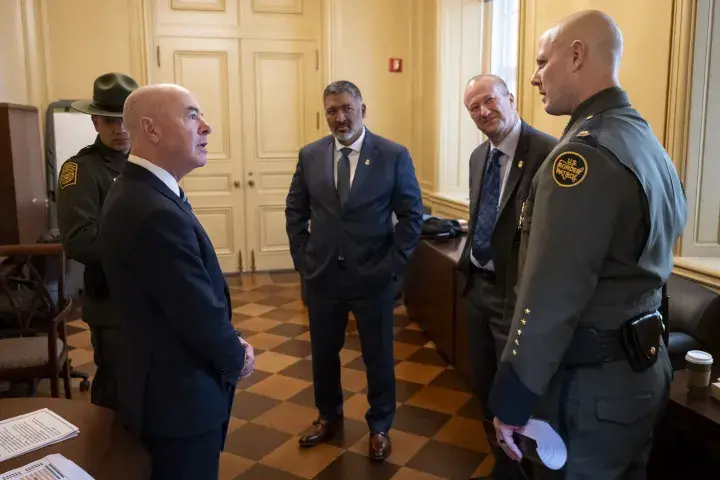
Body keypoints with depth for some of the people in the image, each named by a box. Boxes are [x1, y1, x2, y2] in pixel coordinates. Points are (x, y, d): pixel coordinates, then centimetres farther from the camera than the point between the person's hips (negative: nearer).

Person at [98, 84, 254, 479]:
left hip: (162, 384, 10)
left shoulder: (136, 190, 3)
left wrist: (228, 346, 5)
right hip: (180, 396, -9)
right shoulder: (156, 213, -30)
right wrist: (237, 358, -7)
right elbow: (201, 314, -25)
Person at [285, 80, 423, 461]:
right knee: (323, 353, 18)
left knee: (378, 356, 12)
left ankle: (379, 427, 34)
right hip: (321, 275, 3)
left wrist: (392, 265, -10)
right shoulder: (310, 155, 2)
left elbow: (412, 215, -4)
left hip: (373, 276, -2)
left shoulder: (394, 155, -6)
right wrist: (303, 260, 1)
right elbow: (295, 212, 9)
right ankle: (328, 416, 42)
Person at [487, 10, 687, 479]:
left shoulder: (585, 151, -23)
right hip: (644, 365, 9)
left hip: (592, 381, -9)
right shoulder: (648, 141, 9)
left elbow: (551, 298, -26)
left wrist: (513, 401, -17)